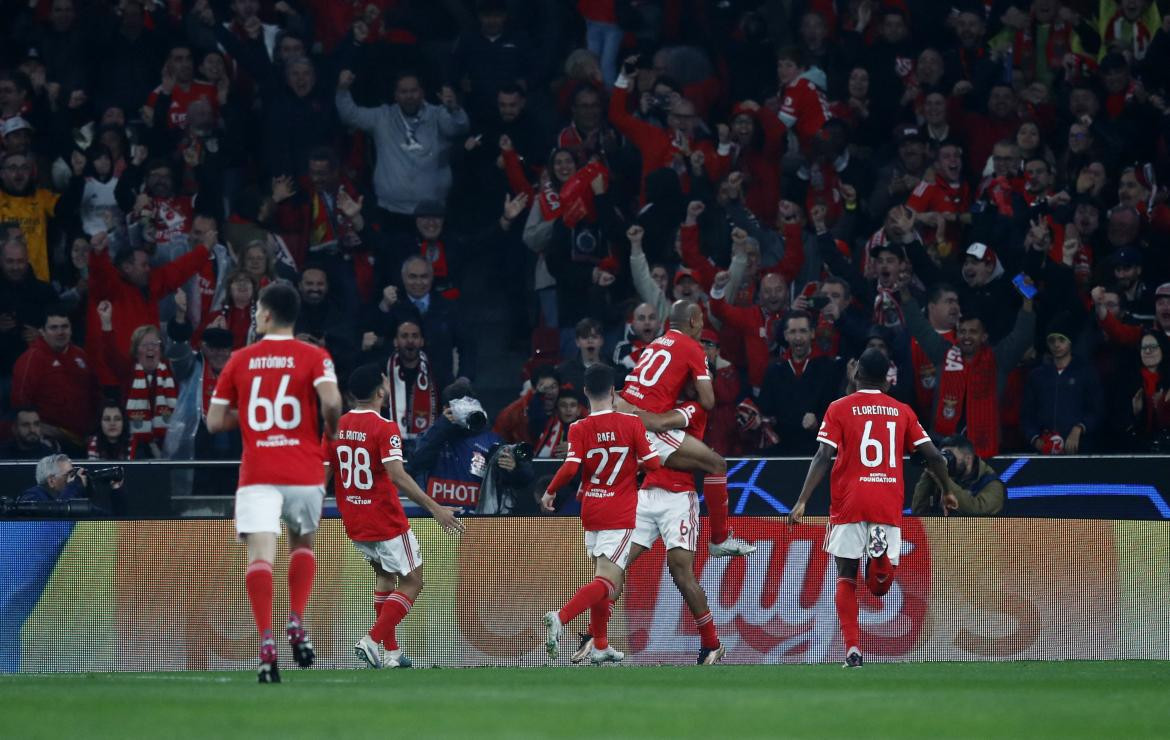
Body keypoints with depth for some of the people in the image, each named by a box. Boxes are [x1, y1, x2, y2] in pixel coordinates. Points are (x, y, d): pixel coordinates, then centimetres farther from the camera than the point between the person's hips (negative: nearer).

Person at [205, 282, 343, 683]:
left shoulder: (240, 360, 7)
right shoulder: (313, 357, 2)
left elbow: (215, 421, 8)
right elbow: (331, 401, -16)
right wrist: (331, 432, 4)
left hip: (257, 474, -1)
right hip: (305, 472, 1)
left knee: (260, 556, -10)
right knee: (303, 544, 24)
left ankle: (267, 642, -29)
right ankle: (297, 622, 5)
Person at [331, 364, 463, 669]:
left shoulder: (337, 427, 2)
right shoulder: (384, 428, -17)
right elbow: (396, 475, -26)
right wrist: (435, 508, -26)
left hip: (354, 525, 7)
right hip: (386, 523, -7)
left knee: (384, 574, 25)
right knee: (412, 583, 6)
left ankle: (392, 652, 20)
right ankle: (373, 640, -10)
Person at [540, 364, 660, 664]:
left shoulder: (579, 429, -4)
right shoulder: (631, 423, -7)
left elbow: (570, 468, -15)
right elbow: (652, 463, -7)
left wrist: (549, 493, 1)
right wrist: (635, 465, 16)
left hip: (591, 512, 4)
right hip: (620, 515, -4)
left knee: (602, 578, 19)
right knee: (607, 582, -11)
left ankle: (600, 646, 21)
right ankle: (561, 617, -33)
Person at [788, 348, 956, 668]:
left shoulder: (839, 409, 3)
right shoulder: (902, 411, 11)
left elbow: (823, 457, -8)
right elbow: (934, 456, 10)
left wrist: (802, 501, -10)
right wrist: (948, 491, 26)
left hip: (849, 503, -2)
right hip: (889, 504, 2)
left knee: (846, 577, 7)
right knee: (880, 585, 7)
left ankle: (852, 649, -8)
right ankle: (880, 555, -29)